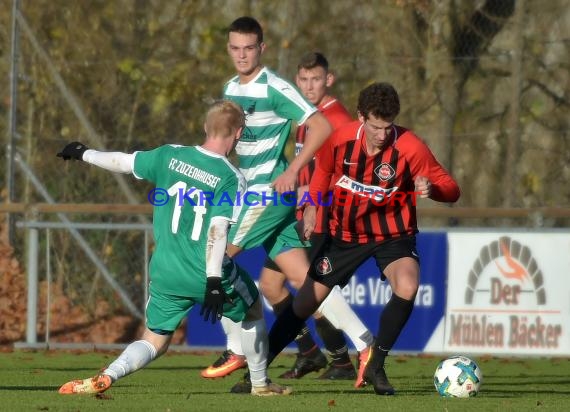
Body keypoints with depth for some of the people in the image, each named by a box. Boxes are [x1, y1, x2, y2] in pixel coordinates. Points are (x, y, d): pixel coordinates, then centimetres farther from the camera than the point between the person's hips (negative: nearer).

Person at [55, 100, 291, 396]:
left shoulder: (170, 156, 2)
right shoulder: (231, 177, -9)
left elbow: (122, 162, 14)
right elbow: (218, 229, -19)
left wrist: (84, 154, 32)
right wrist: (214, 281, -23)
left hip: (166, 273, 3)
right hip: (207, 273, -3)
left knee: (153, 342, 13)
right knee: (253, 310, 27)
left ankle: (106, 377, -14)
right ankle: (260, 384, 34)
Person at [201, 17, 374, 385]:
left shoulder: (274, 88, -13)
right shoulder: (231, 88, 14)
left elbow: (321, 126, -17)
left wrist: (292, 171, -20)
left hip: (269, 192, -8)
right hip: (252, 191, 8)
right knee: (302, 275, 3)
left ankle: (237, 351, -1)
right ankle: (365, 343, 1)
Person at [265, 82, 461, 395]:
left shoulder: (409, 147, -24)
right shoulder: (341, 138, -15)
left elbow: (450, 189, -19)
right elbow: (323, 169, 9)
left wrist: (432, 188, -41)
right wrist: (311, 207, 3)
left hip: (392, 234, -2)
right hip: (345, 232, 2)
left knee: (407, 287, -30)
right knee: (305, 302, 4)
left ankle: (374, 364, -11)